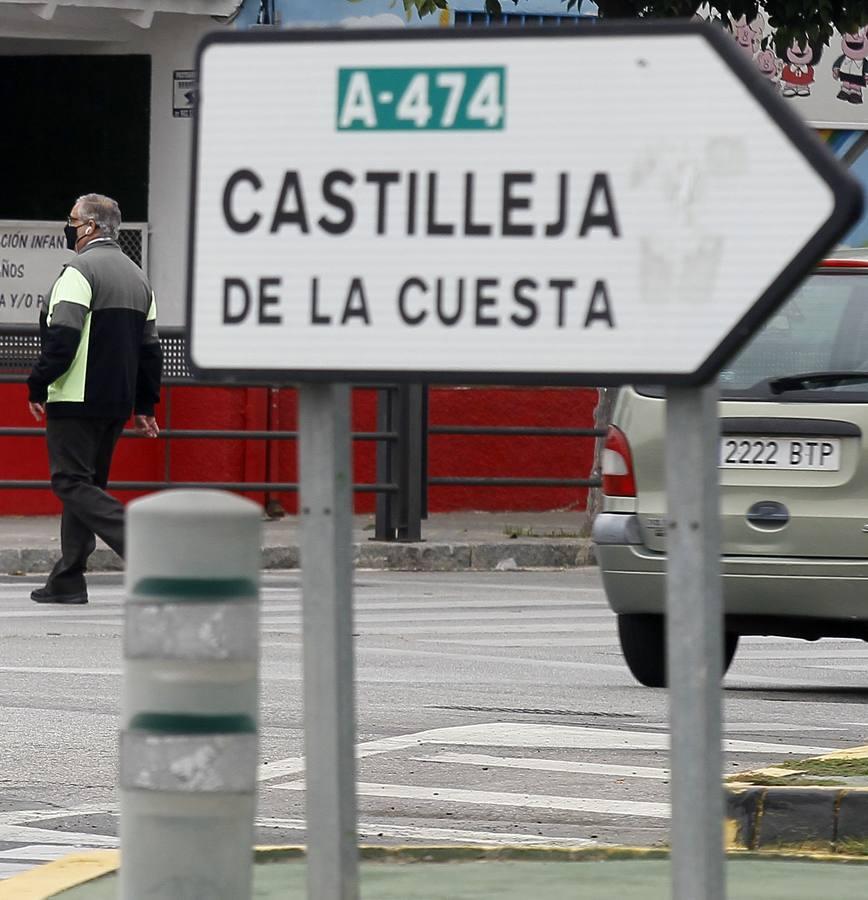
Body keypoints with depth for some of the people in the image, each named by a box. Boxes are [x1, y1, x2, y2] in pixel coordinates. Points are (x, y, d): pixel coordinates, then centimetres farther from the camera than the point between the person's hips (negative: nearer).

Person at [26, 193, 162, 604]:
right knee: (86, 484, 13)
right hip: (117, 404, 9)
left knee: (72, 483, -6)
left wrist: (38, 386, -12)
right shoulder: (137, 276, 16)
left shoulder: (79, 271, -12)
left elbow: (62, 338, -21)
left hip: (77, 400, -9)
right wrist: (144, 406, 21)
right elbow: (150, 348, 18)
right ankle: (67, 581, 14)